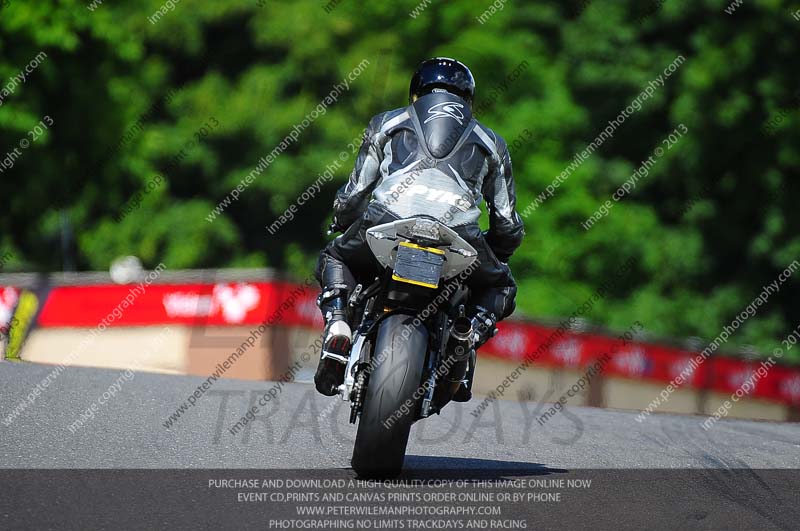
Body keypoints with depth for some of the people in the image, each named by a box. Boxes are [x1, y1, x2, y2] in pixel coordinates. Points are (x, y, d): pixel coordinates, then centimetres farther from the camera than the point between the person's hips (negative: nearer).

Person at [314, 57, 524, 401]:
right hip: (458, 237, 0)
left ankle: (337, 327, 2)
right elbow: (507, 223, 31)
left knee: (334, 260, 31)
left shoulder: (387, 123, 29)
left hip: (387, 219, 0)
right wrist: (497, 253, 52)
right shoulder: (490, 142, 32)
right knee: (499, 286, 31)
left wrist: (343, 224, 49)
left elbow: (353, 195, 27)